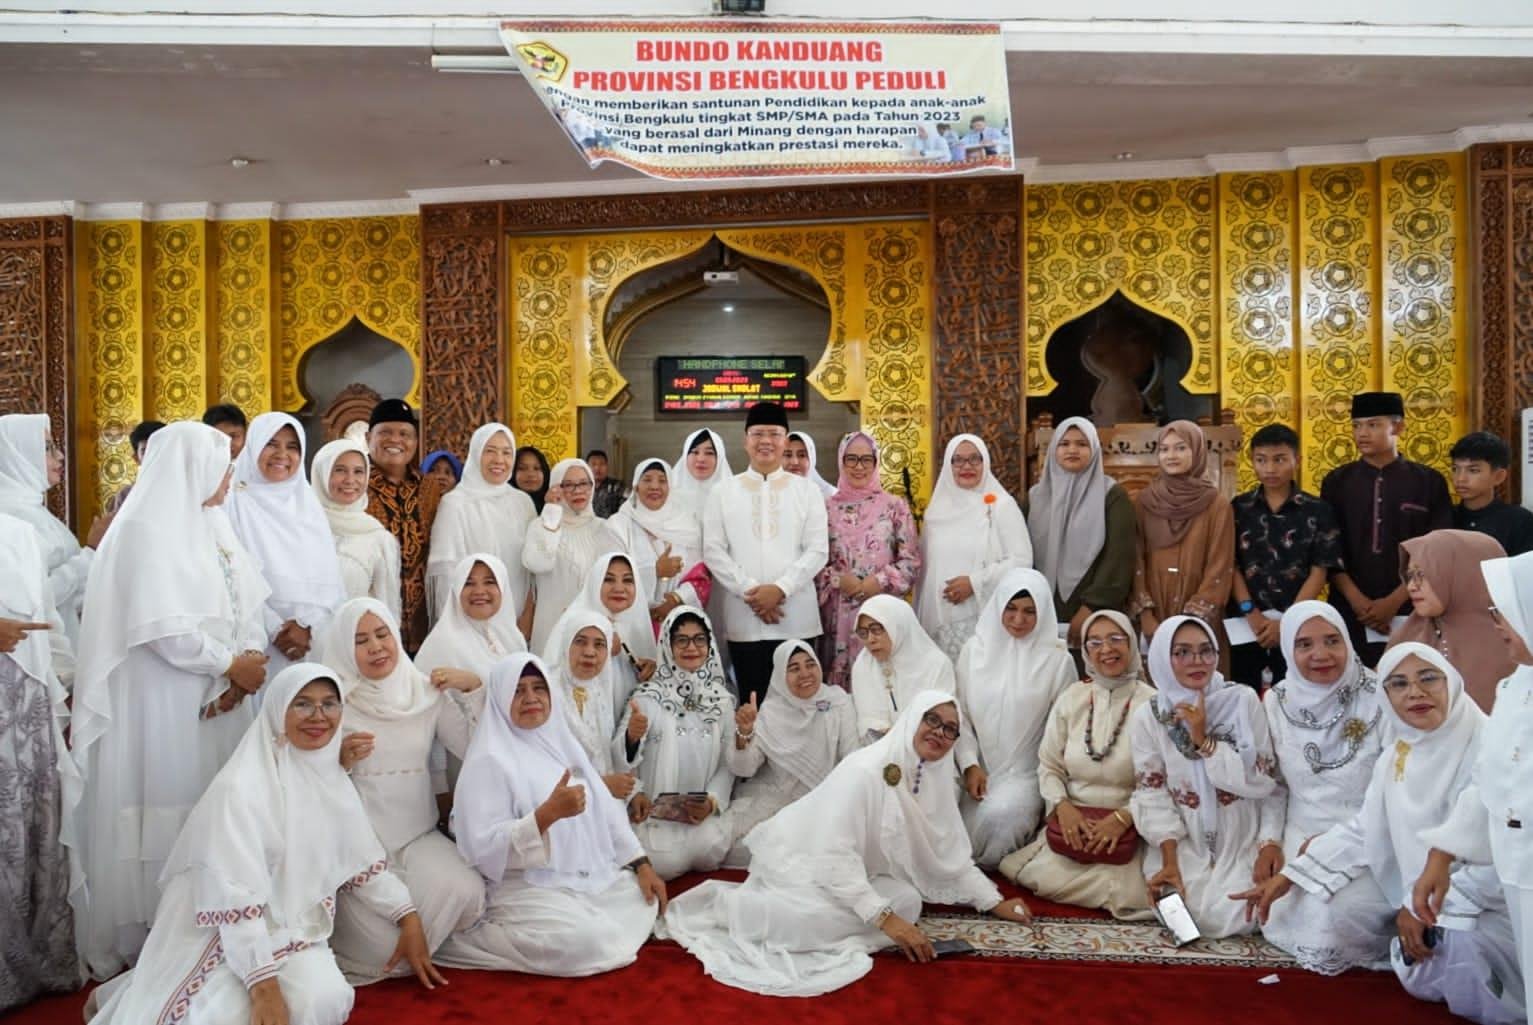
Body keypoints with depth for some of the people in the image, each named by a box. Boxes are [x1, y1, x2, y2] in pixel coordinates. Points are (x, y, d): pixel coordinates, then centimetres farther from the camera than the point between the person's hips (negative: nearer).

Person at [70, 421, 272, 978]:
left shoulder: (211, 525, 10)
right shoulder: (145, 530, -13)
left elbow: (248, 606, 7)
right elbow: (165, 629, -19)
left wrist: (249, 660, -10)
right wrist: (231, 665, -10)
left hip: (216, 701, 7)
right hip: (162, 706, -7)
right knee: (165, 817, 2)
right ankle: (147, 944, 17)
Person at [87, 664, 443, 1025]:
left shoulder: (332, 780, 3)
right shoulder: (241, 788, -19)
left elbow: (363, 861, 10)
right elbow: (238, 897, -24)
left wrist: (410, 920, 1)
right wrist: (264, 986, -28)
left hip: (293, 933, 6)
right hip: (226, 939, -5)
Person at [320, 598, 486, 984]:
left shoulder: (427, 692, 6)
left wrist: (474, 687, -7)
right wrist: (340, 760, -19)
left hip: (419, 836, 3)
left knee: (464, 895, -25)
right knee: (383, 941, -23)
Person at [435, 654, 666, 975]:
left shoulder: (562, 742, 11)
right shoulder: (490, 759, -13)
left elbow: (605, 809, 12)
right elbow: (485, 848, -21)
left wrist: (642, 864, 4)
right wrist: (549, 812, -32)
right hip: (525, 887, -7)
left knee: (646, 902, -4)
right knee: (585, 941, -27)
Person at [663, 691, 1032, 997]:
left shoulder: (934, 777, -1)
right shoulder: (863, 770, -27)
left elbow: (950, 853, 8)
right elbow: (836, 853, -31)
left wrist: (995, 903, 3)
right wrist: (885, 918, -33)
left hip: (854, 870, 9)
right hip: (797, 857, -9)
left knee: (908, 902, -13)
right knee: (824, 917, -35)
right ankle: (725, 902, -10)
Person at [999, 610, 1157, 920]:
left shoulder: (1152, 704, -5)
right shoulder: (1071, 699, 6)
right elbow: (1049, 766, 7)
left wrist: (1124, 817, -18)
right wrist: (1062, 805, -10)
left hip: (1131, 823, -2)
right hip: (1073, 819, 3)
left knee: (1125, 893, -25)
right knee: (1044, 878, -19)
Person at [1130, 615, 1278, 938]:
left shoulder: (1244, 701, -4)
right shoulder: (1147, 718, -3)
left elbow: (1263, 780, -8)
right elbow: (1152, 795, -7)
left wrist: (1204, 740, -16)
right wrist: (1169, 861, -17)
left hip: (1240, 842, 0)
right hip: (1184, 844, 0)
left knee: (1236, 916, -19)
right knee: (1191, 914, -20)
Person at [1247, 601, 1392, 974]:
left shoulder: (1379, 699, -11)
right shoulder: (1276, 702, 1)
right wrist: (1269, 841, -4)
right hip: (1303, 841, 4)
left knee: (1344, 916, -26)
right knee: (1277, 915, -17)